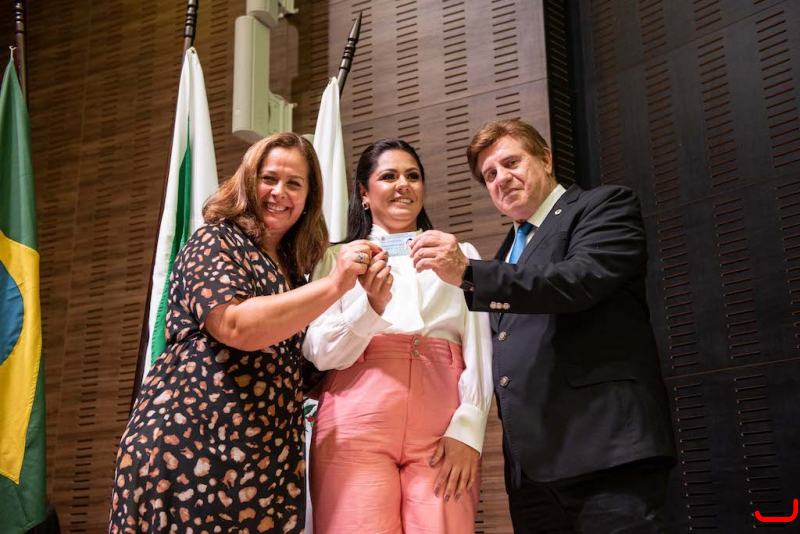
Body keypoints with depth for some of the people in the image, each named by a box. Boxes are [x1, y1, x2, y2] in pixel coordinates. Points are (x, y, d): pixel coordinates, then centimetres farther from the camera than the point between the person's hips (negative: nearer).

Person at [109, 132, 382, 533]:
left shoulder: (292, 267, 18)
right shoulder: (215, 242, -2)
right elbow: (236, 326, -20)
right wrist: (334, 284, -19)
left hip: (270, 453, 6)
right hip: (193, 441, -6)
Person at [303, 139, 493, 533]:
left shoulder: (460, 256, 17)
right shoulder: (337, 258, 15)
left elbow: (478, 352, 9)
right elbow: (319, 354, 4)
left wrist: (468, 430, -6)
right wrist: (372, 305, -13)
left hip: (443, 430, 1)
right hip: (356, 426, 0)